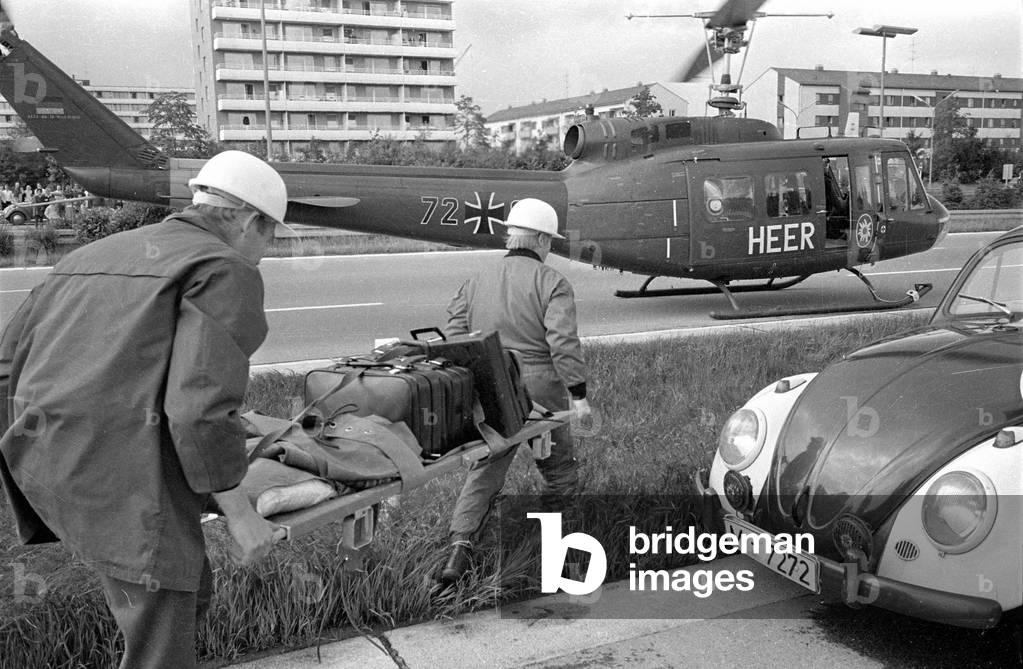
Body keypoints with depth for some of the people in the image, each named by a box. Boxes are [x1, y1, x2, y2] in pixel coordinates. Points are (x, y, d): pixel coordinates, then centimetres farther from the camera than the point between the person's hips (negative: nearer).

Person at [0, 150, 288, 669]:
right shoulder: (227, 273, -4)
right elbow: (200, 405, -17)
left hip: (57, 465, 9)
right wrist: (240, 514, -8)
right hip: (129, 480, -9)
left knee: (189, 591, 22)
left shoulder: (94, 257, 21)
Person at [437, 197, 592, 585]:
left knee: (483, 475, 7)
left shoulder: (475, 283, 11)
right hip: (538, 389, -3)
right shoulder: (551, 283, -3)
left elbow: (453, 339, 6)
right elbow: (563, 343, -14)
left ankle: (460, 548, -6)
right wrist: (579, 396, -13)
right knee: (559, 472, 15)